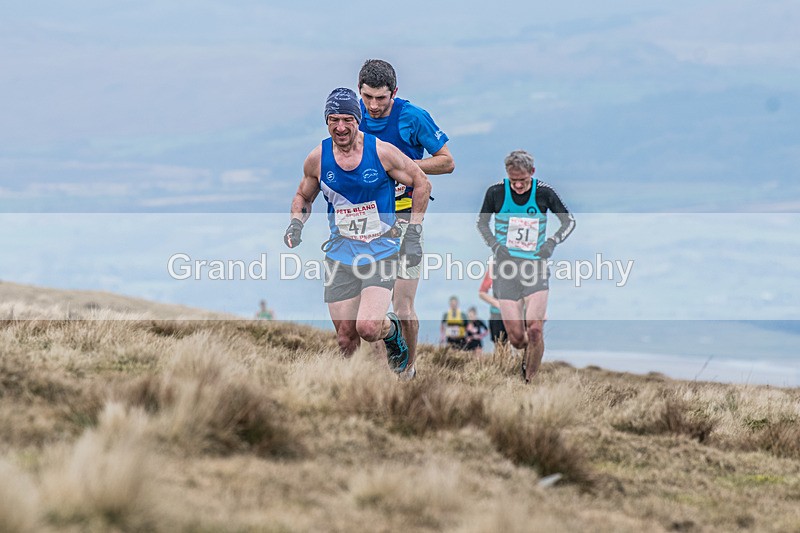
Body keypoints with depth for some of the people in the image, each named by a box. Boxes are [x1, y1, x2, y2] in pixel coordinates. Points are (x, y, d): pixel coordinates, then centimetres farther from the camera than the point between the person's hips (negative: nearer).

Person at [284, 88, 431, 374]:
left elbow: (421, 183, 2)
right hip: (340, 255, 3)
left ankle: (392, 329, 16)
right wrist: (296, 224, -3)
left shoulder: (381, 151, -10)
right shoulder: (317, 159, -2)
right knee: (345, 338, 1)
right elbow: (303, 196, 17)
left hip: (381, 252, -3)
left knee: (368, 328, -19)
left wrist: (414, 235, -1)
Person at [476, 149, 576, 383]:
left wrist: (552, 242, -4)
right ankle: (529, 352, 32)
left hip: (536, 265, -1)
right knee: (516, 338, -5)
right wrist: (495, 245, -2)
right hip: (506, 267, 1)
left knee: (534, 329, -19)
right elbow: (481, 223, 14)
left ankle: (529, 383, -3)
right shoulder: (495, 193, -2)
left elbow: (569, 221, 11)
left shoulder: (544, 193, -3)